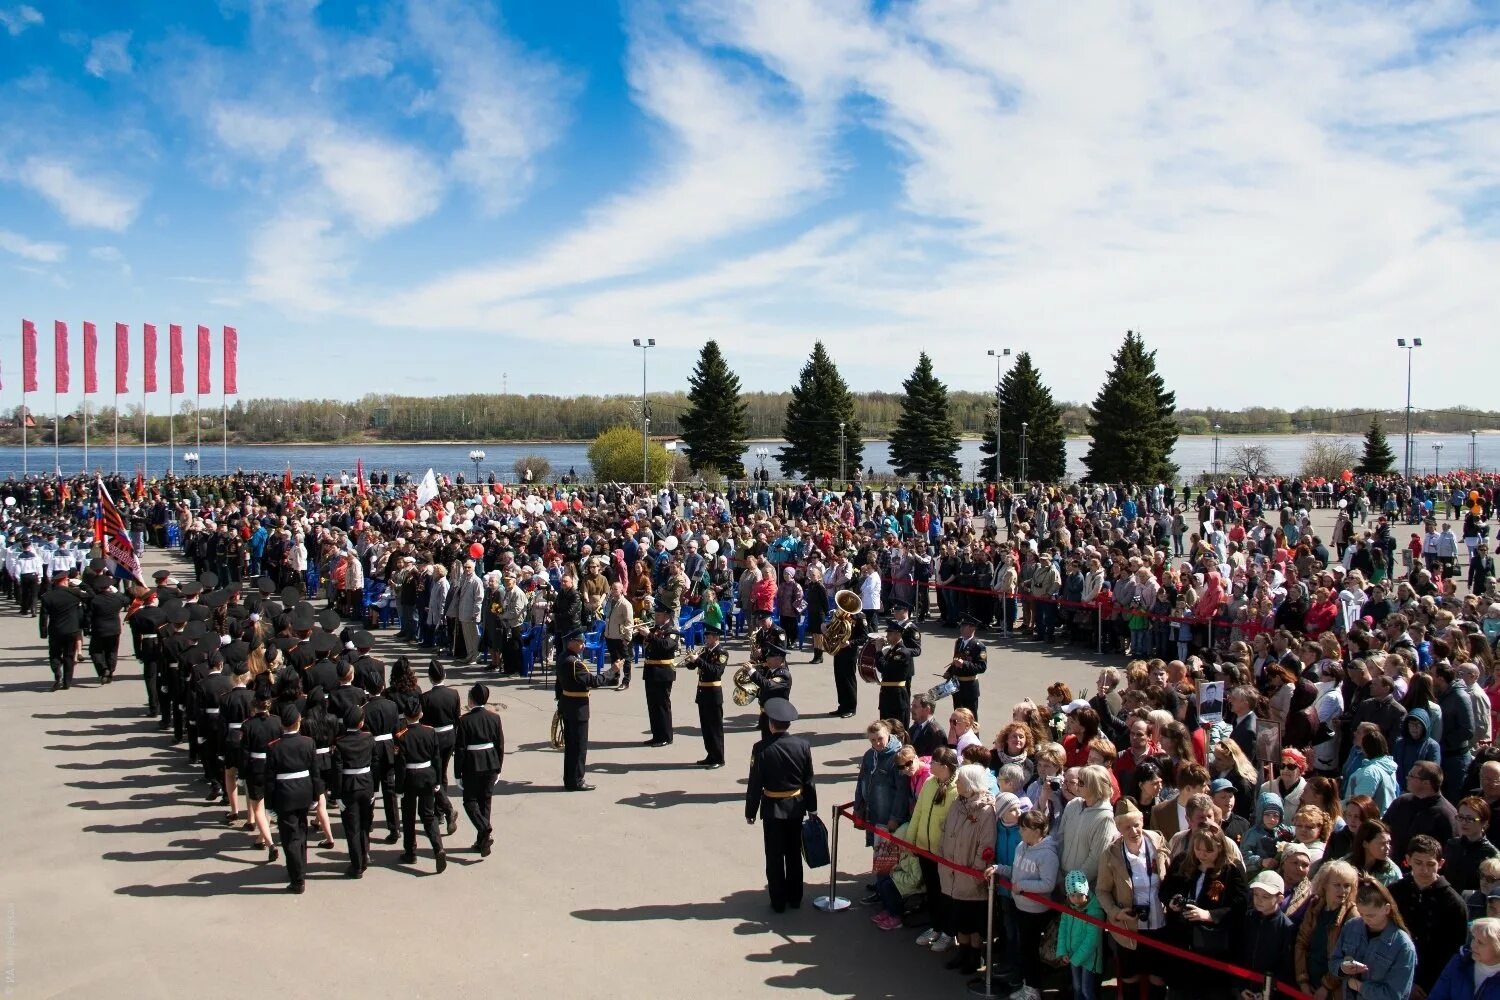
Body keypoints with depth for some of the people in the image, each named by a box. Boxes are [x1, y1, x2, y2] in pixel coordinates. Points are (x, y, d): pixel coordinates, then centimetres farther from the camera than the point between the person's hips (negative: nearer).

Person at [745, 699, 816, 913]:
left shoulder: (761, 748, -17)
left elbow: (755, 783, -12)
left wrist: (750, 812, -1)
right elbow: (809, 781, 0)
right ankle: (795, 898, 26)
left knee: (775, 856, 8)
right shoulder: (802, 745, -8)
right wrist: (812, 808, 11)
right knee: (794, 854, 16)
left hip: (772, 809, -3)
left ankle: (778, 901, 15)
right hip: (796, 807, 3)